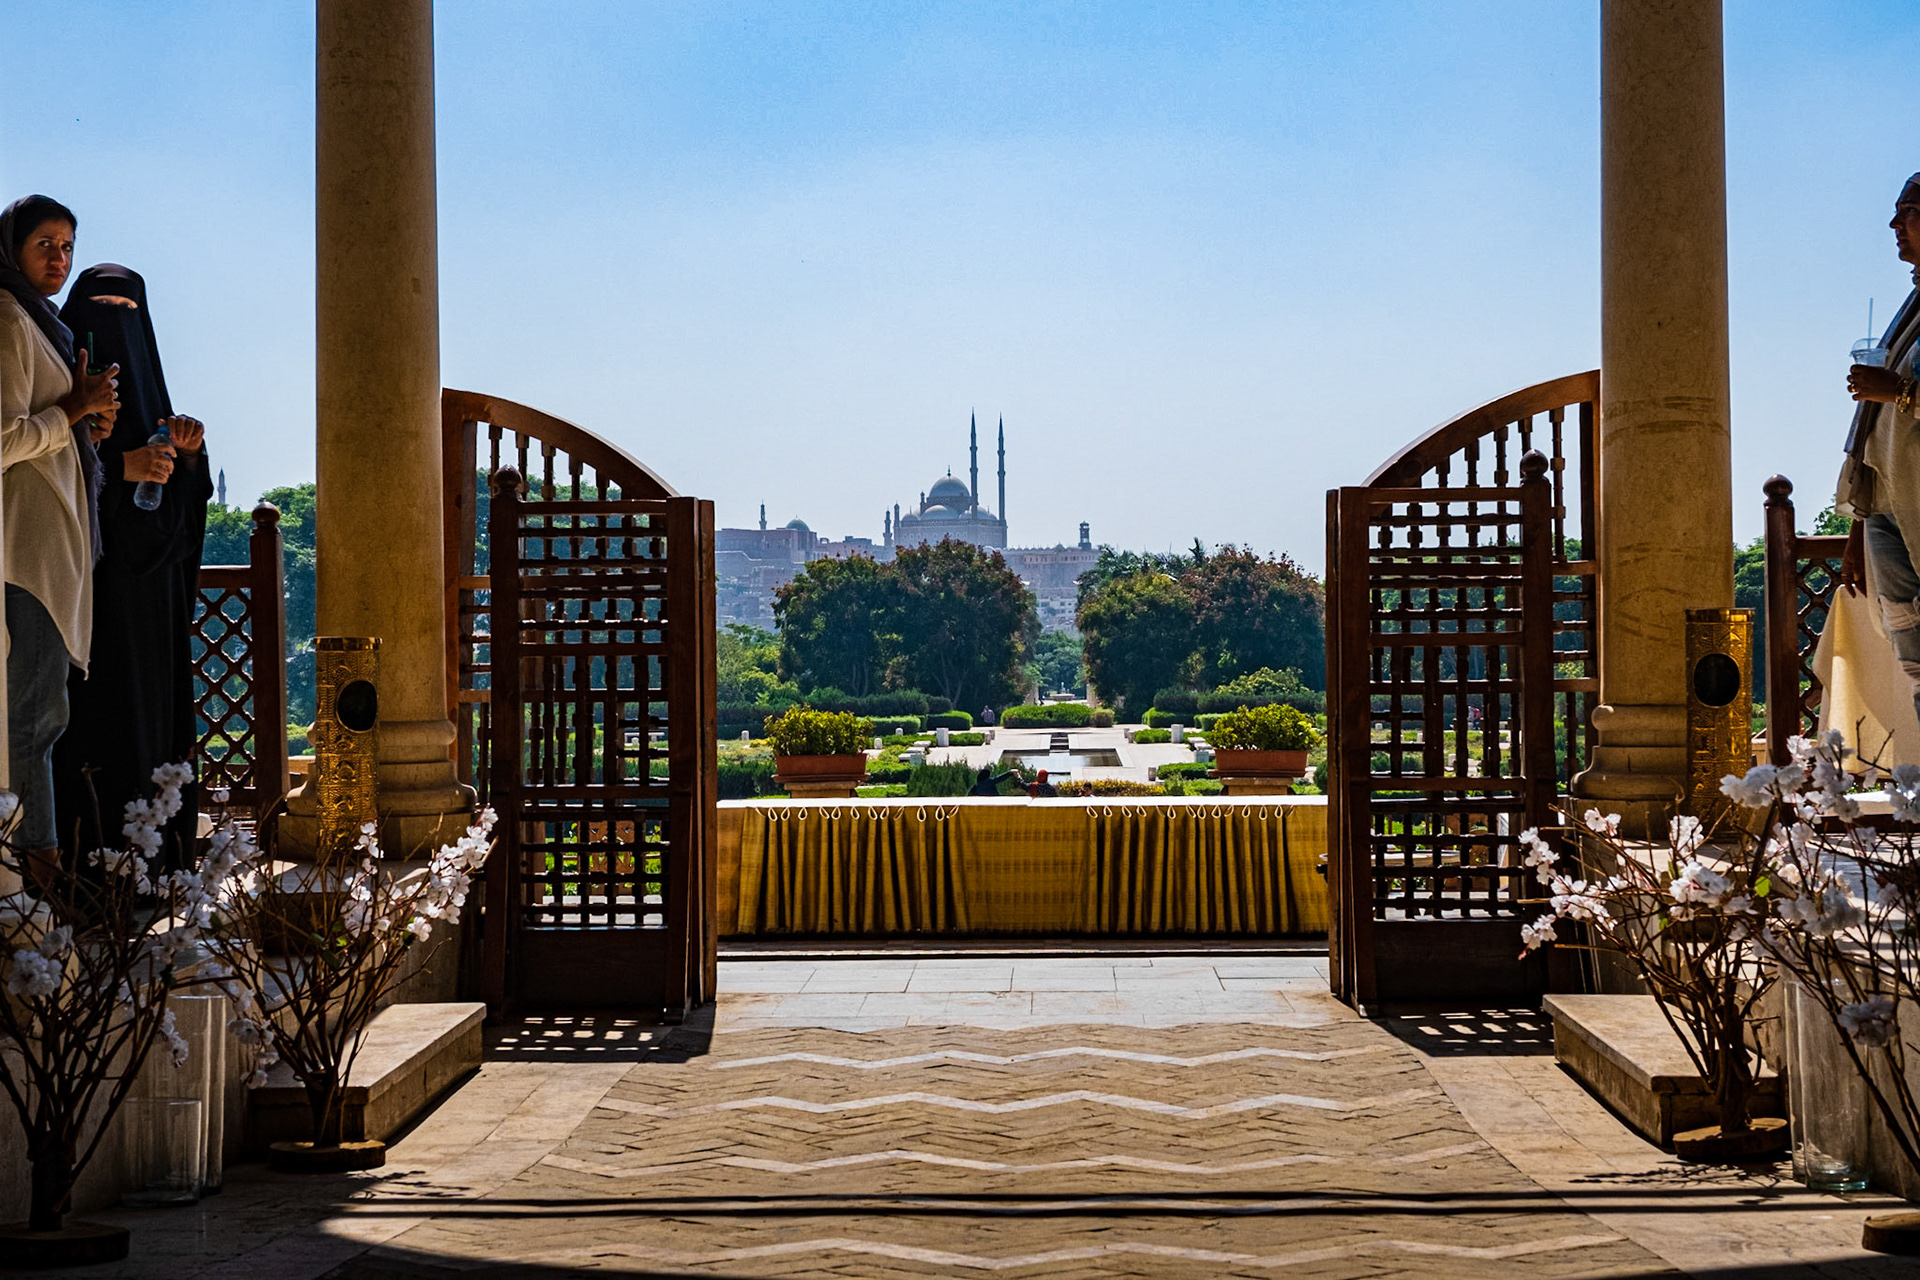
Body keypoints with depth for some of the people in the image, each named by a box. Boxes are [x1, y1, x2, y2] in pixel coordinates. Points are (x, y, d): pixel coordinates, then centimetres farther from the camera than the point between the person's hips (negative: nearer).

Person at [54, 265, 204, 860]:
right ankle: (91, 849, -10)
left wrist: (187, 452, -4)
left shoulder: (143, 386, 19)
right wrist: (120, 467, -22)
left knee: (153, 710, 4)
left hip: (148, 590, 7)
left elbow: (183, 500, 16)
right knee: (97, 715, -11)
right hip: (87, 582, -7)